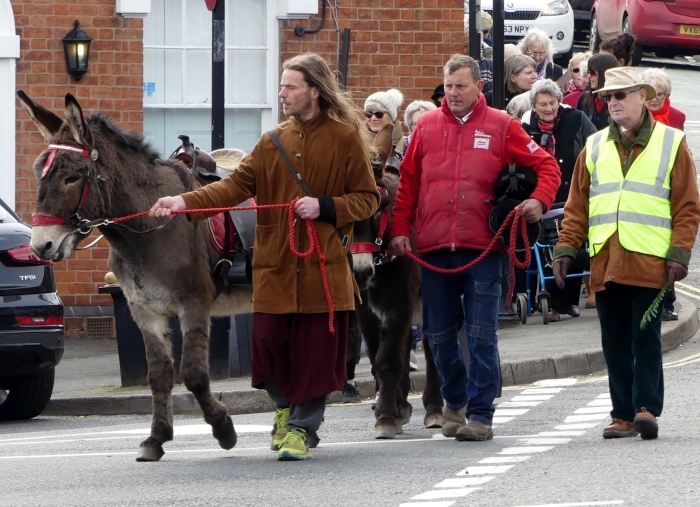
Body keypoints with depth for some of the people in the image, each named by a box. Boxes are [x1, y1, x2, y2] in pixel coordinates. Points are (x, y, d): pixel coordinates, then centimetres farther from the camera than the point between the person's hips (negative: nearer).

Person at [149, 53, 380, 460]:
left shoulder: (346, 139, 1)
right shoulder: (274, 142, 12)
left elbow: (368, 199, 1)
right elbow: (236, 186, 3)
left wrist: (325, 207, -15)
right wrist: (185, 202, -10)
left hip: (323, 268, -3)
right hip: (275, 266, 3)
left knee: (314, 349, -3)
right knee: (269, 342, -2)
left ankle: (302, 427, 8)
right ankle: (286, 404, 25)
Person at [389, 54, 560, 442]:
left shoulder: (501, 126, 4)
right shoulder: (427, 126, 11)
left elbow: (546, 165, 7)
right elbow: (408, 182, 13)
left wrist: (540, 201, -11)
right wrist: (400, 229, 3)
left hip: (481, 249, -3)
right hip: (433, 249, 3)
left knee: (481, 335, -6)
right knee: (439, 334, 8)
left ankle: (480, 414, -2)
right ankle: (455, 401, 29)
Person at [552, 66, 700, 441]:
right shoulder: (595, 147, 16)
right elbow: (577, 205, 15)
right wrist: (566, 248, 4)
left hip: (649, 263, -4)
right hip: (604, 264, 4)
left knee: (646, 338, -7)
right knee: (615, 343, 5)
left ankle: (646, 407, -7)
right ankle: (623, 414, 8)